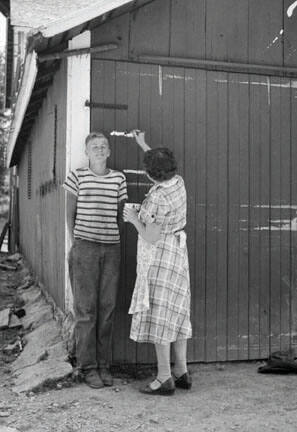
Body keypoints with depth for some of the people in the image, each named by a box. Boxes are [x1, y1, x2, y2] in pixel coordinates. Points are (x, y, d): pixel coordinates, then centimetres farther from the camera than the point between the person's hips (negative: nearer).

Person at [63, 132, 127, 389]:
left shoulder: (119, 179, 8)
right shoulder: (77, 176, 2)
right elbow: (70, 214, 6)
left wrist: (115, 243, 9)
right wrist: (77, 244, 2)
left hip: (111, 249, 3)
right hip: (85, 248, -2)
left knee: (107, 308, 4)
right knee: (86, 308, -1)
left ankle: (104, 365, 14)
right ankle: (88, 367, 8)